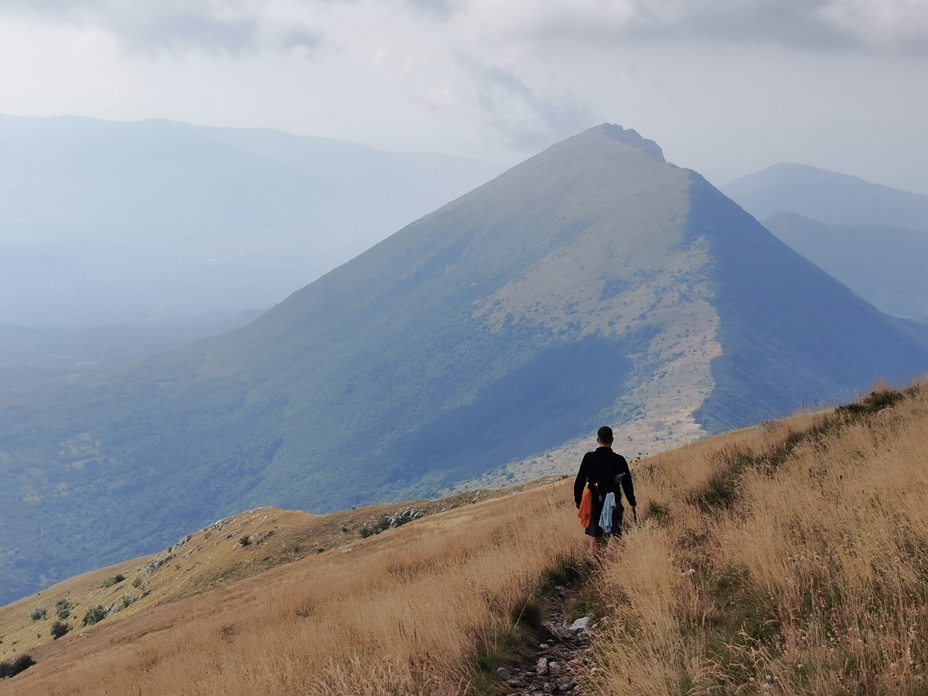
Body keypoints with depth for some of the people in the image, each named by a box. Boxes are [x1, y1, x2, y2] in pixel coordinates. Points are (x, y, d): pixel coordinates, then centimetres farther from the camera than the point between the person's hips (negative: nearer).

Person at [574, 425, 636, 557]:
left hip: (595, 503, 0)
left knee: (595, 538, 9)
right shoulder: (619, 460, -7)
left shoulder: (589, 458, -8)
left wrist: (578, 499, 9)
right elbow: (627, 484, -1)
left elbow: (580, 481, -4)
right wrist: (632, 503, 12)